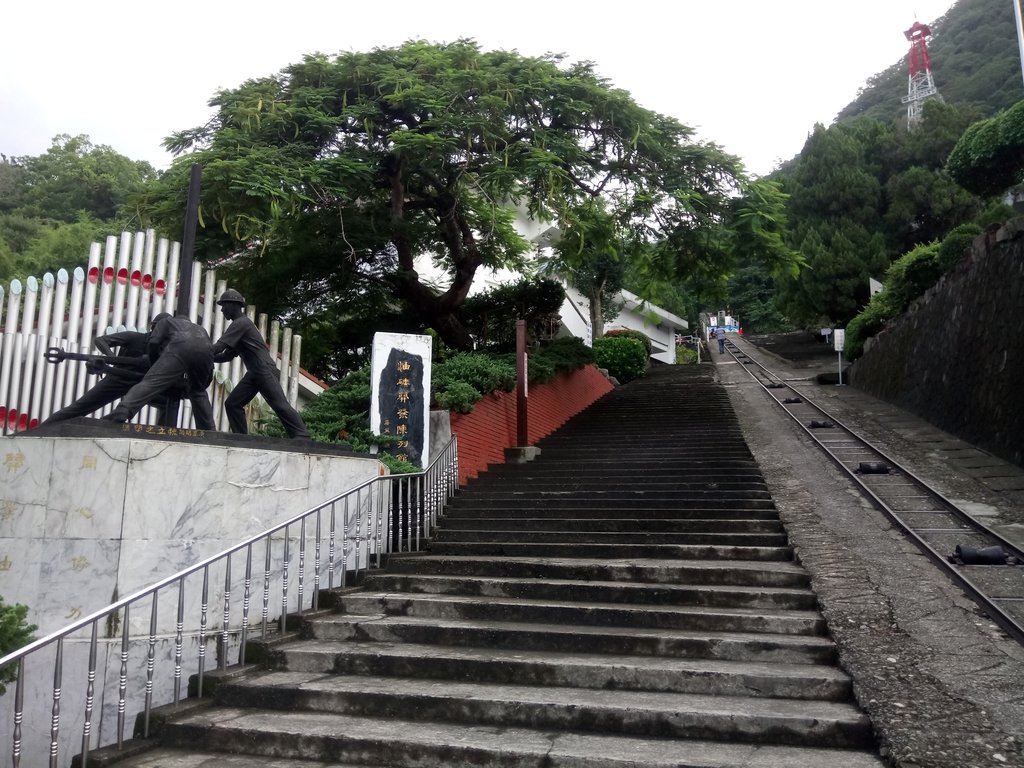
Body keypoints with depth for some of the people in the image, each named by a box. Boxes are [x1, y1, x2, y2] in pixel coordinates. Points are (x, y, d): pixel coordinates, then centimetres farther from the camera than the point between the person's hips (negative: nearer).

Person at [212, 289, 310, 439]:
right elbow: (226, 356, 21)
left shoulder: (241, 323, -9)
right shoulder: (238, 325, 23)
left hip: (265, 371, -10)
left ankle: (302, 438, -17)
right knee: (232, 403, 4)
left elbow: (219, 347, -16)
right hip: (254, 373, 10)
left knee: (280, 405, -15)